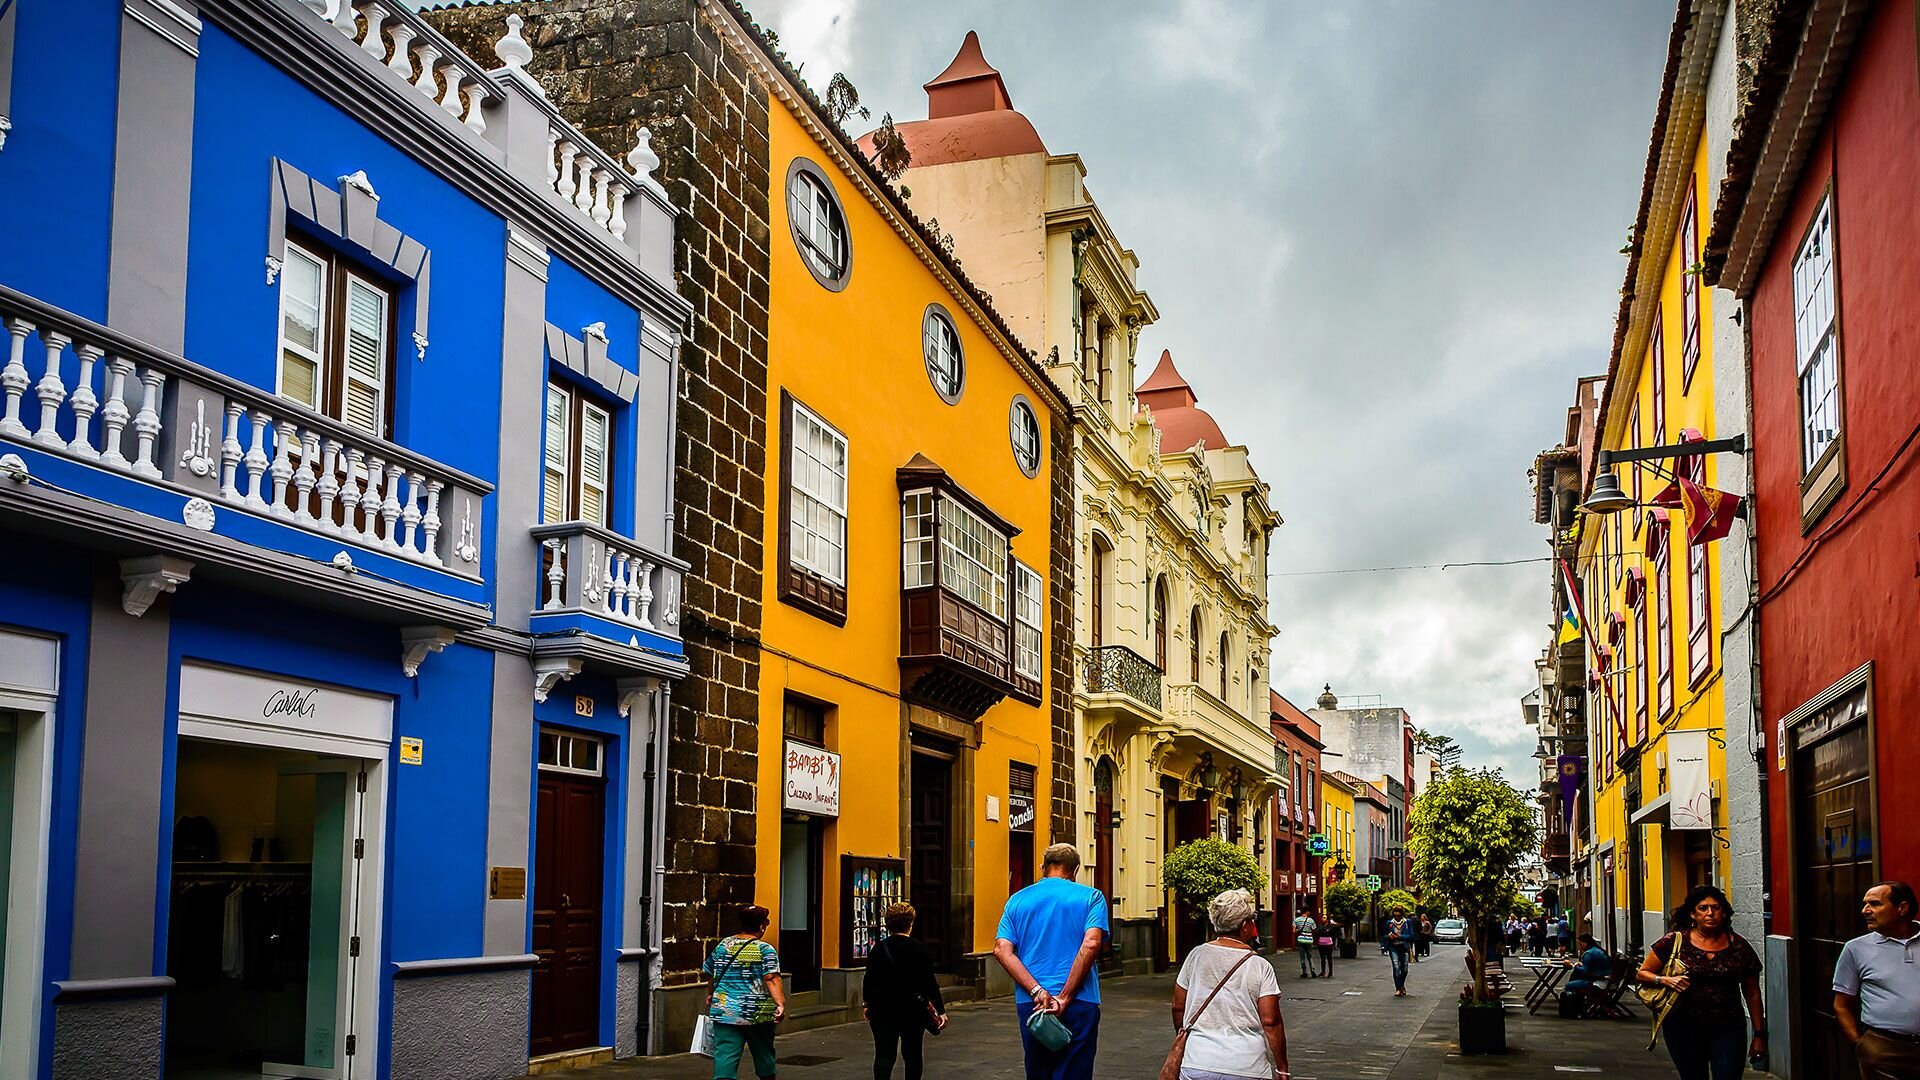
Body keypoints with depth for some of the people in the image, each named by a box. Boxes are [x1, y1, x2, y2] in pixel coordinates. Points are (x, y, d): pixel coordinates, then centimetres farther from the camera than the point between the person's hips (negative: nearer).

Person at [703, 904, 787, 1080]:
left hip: (725, 1012, 2)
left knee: (725, 1054, -3)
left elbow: (710, 974, 18)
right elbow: (771, 979, -19)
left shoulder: (722, 946, 6)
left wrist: (710, 995, 35)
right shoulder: (765, 950, -7)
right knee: (763, 1054, 17)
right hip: (758, 1013, -2)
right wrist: (780, 1004, -25)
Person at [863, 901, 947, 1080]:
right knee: (912, 1054, 13)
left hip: (883, 1010, 0)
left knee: (883, 1054, -2)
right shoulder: (920, 951, -5)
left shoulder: (878, 949, -1)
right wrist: (940, 1010, 0)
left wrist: (866, 1003, 18)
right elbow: (930, 983, -6)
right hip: (913, 1011, 0)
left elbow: (869, 980, 3)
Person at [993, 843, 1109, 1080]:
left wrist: (1037, 991, -12)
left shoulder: (1017, 900, 11)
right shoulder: (1091, 897, 3)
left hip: (1029, 1004, 3)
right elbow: (1091, 944, -13)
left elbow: (1002, 950, -3)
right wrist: (1065, 997, -14)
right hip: (1079, 1004, -3)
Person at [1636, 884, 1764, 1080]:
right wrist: (1664, 980, -15)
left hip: (1728, 1029, 0)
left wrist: (1759, 1034, 7)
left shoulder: (1739, 946, 2)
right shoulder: (1675, 942, -2)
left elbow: (1752, 994, 8)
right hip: (1684, 1030, 0)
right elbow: (1642, 973, 4)